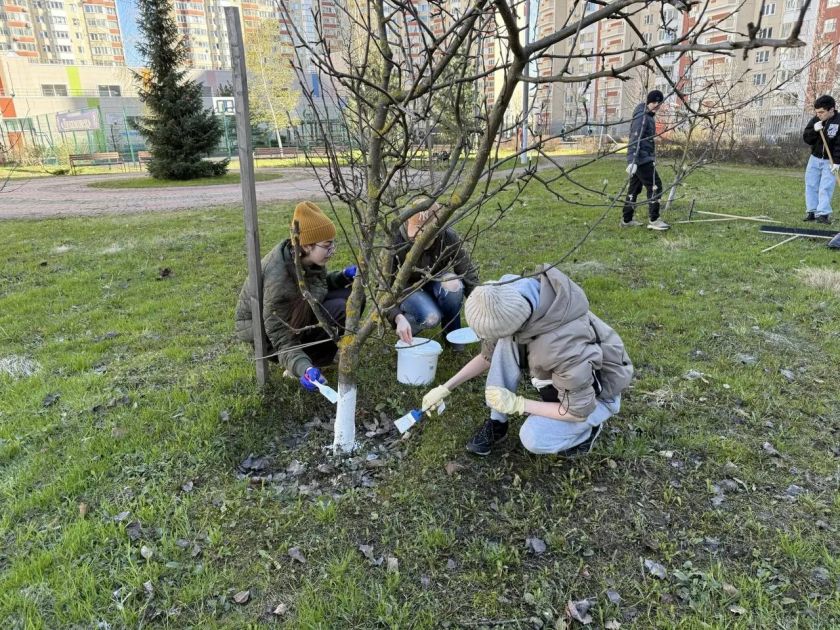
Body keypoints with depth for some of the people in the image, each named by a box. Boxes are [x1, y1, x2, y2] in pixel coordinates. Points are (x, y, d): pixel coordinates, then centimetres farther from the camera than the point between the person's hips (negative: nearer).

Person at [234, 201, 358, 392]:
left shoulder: (305, 258, -13)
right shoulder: (278, 279, -36)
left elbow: (319, 284, 9)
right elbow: (282, 339, -33)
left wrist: (343, 276, -11)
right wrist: (305, 369, -51)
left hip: (293, 314, 8)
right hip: (265, 333, -8)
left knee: (349, 290, -8)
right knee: (338, 310, -28)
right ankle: (308, 360, -9)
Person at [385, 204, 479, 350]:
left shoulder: (450, 239, -24)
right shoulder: (396, 244, -30)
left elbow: (469, 274, -15)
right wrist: (398, 318, -45)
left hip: (435, 283, 3)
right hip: (407, 288, -2)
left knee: (453, 285, -32)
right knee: (430, 317, -33)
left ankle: (452, 332, -6)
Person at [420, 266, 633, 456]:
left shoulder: (563, 347, -43)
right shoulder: (512, 298, -21)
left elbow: (579, 410, -27)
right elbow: (489, 355, -2)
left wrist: (517, 404, -22)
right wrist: (445, 388, -3)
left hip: (597, 393, -6)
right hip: (560, 376, 6)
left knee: (534, 438, -26)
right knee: (506, 342, -17)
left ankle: (586, 430, 5)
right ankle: (497, 422, -1)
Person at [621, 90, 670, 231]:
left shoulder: (649, 116, 18)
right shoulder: (642, 117, -14)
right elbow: (635, 140, -23)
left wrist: (653, 157, 28)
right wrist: (632, 161, -31)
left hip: (643, 158, 10)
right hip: (642, 159, -10)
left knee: (635, 188, 11)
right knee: (655, 186, -8)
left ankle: (626, 220, 15)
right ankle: (654, 220, -5)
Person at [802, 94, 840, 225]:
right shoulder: (815, 120, 0)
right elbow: (806, 138, -1)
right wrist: (814, 130, -20)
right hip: (815, 158, 5)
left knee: (825, 188, -8)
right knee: (811, 186, 5)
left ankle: (823, 213, -5)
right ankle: (811, 211, 12)